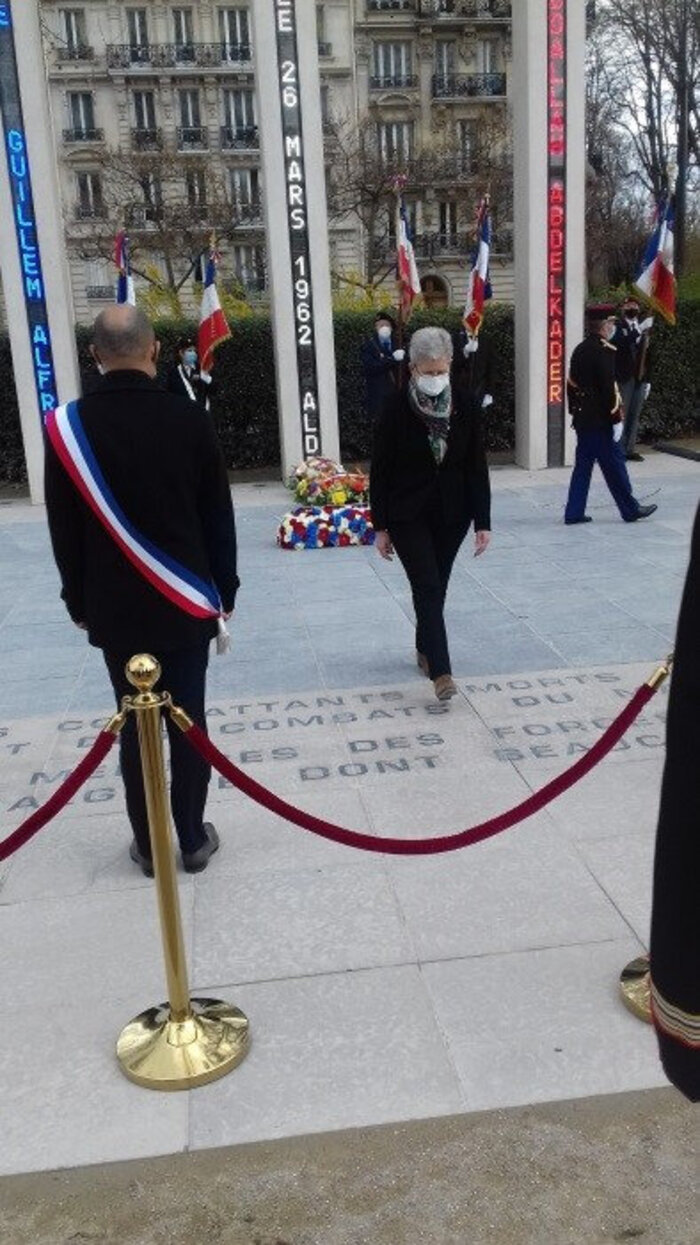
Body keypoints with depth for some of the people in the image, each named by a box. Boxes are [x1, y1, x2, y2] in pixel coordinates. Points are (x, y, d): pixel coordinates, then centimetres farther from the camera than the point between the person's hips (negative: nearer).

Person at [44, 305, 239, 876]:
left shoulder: (69, 426, -8)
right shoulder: (189, 419, -8)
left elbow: (64, 528, -1)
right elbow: (219, 517, -2)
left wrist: (78, 600, 11)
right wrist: (226, 589, 10)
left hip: (114, 606, 0)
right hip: (186, 601, 0)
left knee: (135, 725, 11)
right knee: (188, 721, 10)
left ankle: (148, 844, 22)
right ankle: (194, 839, 21)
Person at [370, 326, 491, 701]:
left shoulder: (465, 406, -3)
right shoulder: (396, 409, -10)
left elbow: (477, 467, 0)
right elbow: (380, 470, -6)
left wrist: (482, 522, -3)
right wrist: (381, 526, -6)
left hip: (451, 515, 3)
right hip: (408, 515, -3)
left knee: (436, 587, 14)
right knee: (428, 587, -11)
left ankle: (425, 648, 36)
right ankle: (440, 671, -14)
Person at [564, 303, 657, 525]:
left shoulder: (580, 349, 10)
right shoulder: (605, 351, -15)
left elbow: (572, 384, 15)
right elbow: (608, 388, -19)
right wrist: (616, 419, -15)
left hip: (582, 419, 8)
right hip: (601, 421, -8)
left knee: (583, 465, 11)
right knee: (614, 464, 1)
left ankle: (574, 512, 11)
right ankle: (630, 509, 12)